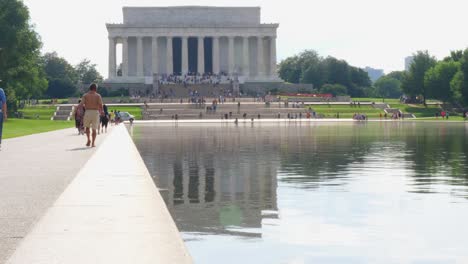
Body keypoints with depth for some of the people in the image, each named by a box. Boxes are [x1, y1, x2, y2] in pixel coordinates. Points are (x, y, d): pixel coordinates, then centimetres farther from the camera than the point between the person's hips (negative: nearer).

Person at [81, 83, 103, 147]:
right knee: (94, 128, 7)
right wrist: (101, 111, 9)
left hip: (87, 112, 1)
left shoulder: (85, 95, 6)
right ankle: (93, 143, 3)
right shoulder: (98, 95, 3)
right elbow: (100, 105, -6)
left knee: (87, 127, 19)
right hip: (95, 112, -1)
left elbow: (81, 104, -5)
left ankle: (89, 139, 4)